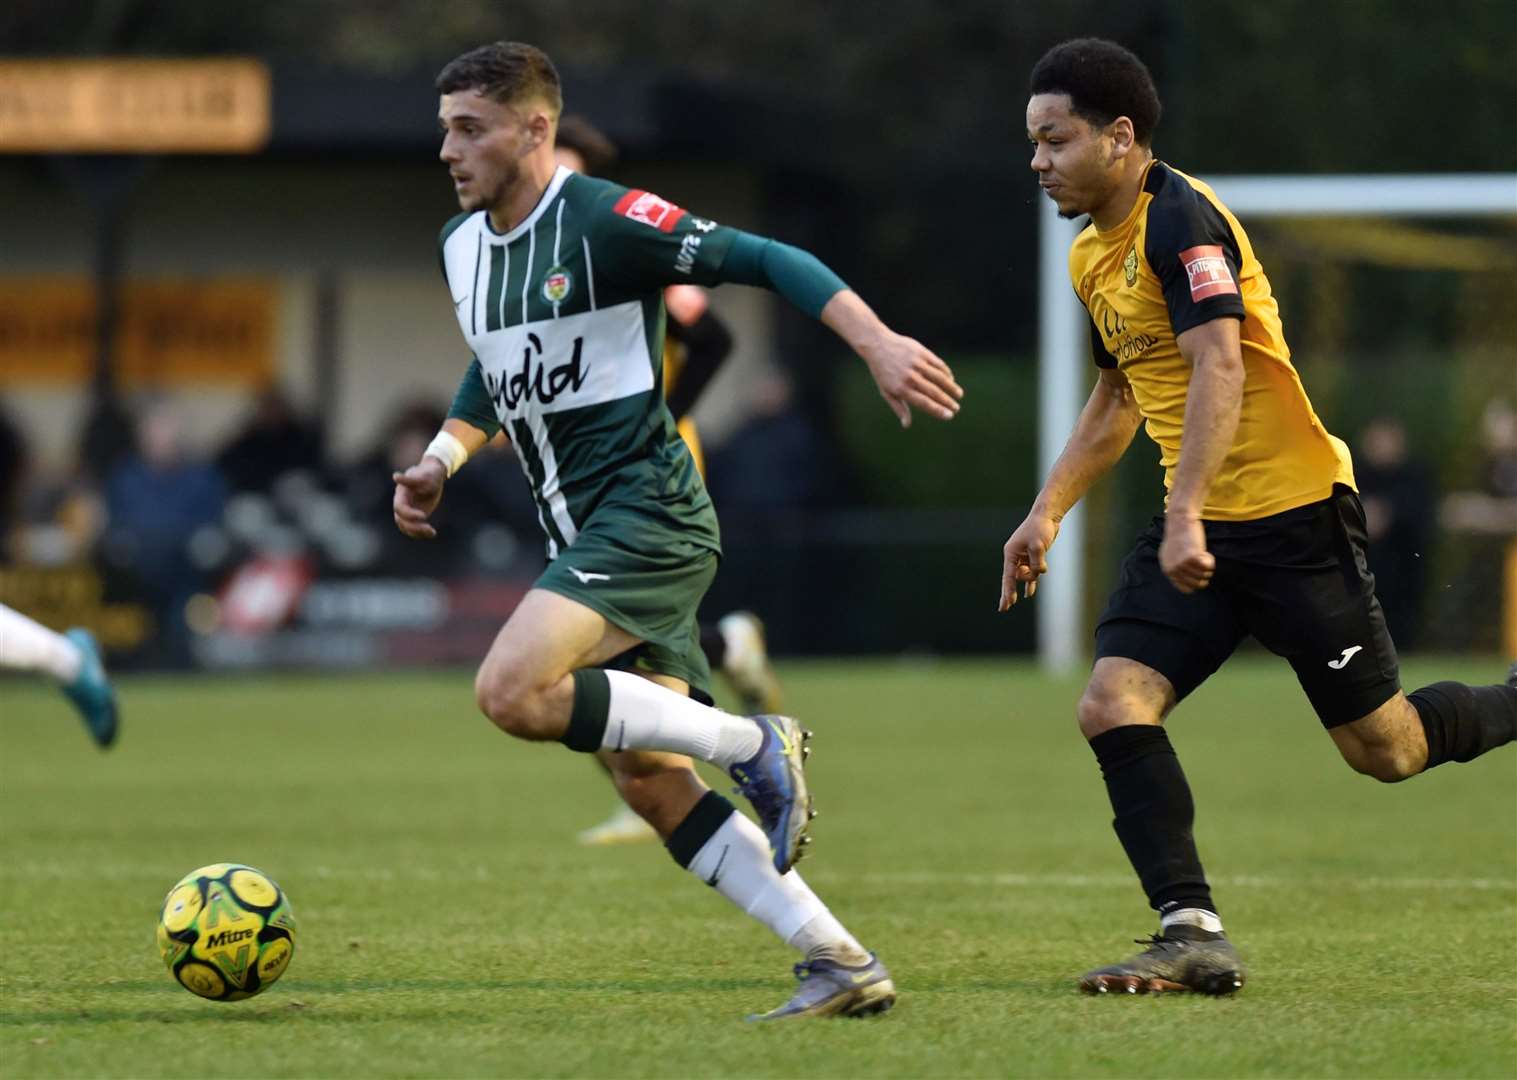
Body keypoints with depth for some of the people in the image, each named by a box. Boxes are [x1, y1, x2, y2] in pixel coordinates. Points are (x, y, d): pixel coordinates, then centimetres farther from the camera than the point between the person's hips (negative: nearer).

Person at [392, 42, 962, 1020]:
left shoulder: (604, 221, -14)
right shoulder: (461, 248, 12)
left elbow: (764, 261, -15)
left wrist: (879, 343, -25)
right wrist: (441, 460, 12)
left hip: (646, 509, -9)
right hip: (583, 536, 9)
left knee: (511, 691, -26)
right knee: (650, 785, 4)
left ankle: (755, 744, -12)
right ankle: (844, 966, 7)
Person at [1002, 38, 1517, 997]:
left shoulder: (1180, 219, -16)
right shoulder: (1094, 255, 13)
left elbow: (1219, 369, -27)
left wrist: (1186, 516, -34)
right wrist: (1048, 513, 19)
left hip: (1294, 514, -8)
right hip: (1199, 534, 8)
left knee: (1386, 750, -1)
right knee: (1113, 704, -12)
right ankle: (1194, 934, -11)